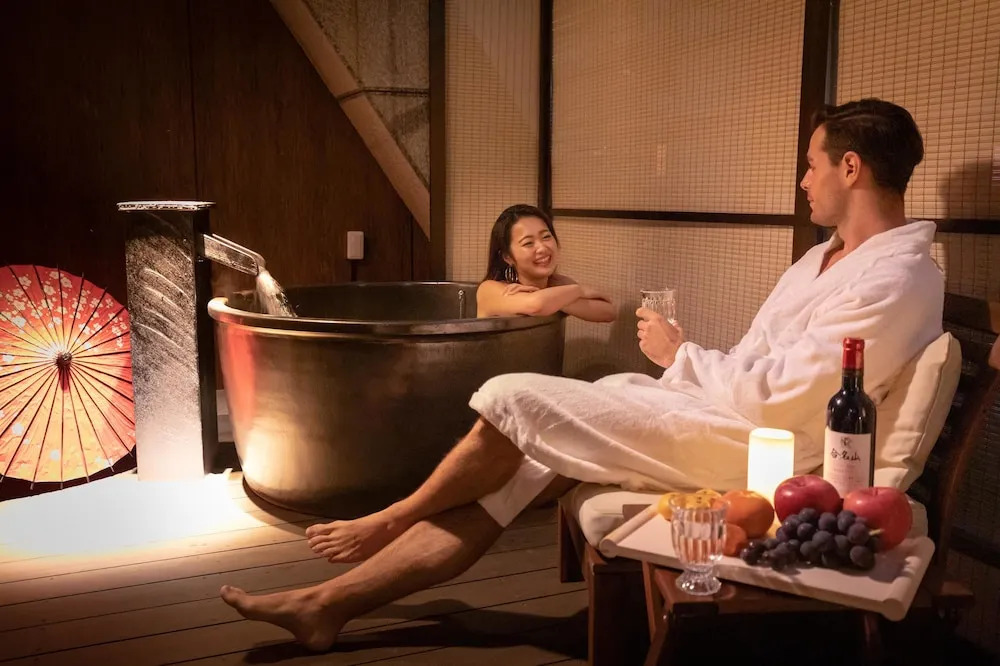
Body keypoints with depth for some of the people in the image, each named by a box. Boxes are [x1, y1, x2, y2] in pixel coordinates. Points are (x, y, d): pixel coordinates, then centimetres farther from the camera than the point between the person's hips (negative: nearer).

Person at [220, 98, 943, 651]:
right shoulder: (824, 257, 18)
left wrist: (679, 354, -10)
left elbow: (776, 400, -21)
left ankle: (392, 519, 10)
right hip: (709, 412, 9)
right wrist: (683, 356, 6)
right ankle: (327, 604, 1)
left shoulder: (896, 279, -14)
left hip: (742, 444, -9)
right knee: (507, 473, -4)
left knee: (517, 400, -14)